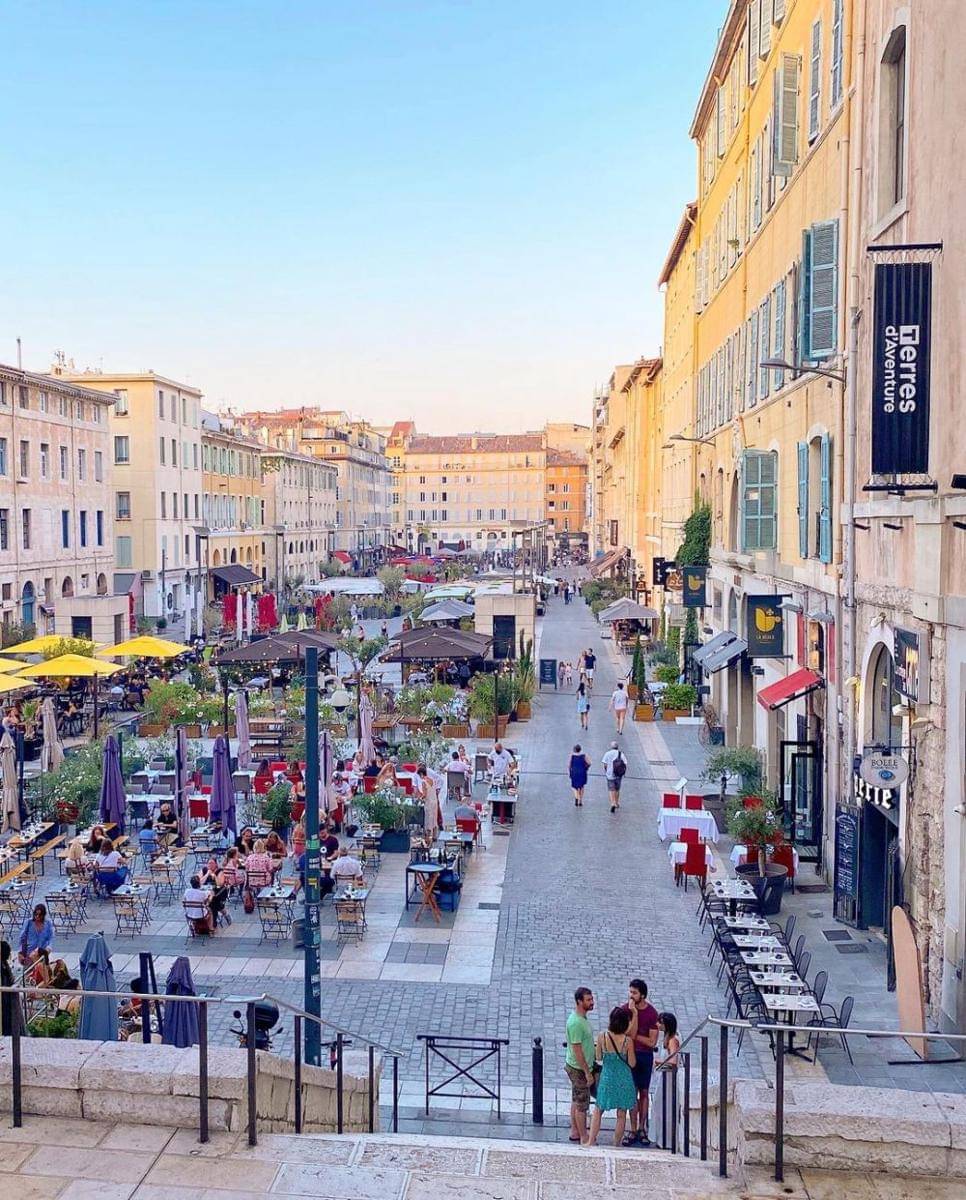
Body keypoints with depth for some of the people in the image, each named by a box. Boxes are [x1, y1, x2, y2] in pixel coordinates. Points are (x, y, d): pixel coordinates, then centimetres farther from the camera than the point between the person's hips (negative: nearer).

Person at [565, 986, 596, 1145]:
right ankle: (584, 1137, 11)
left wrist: (589, 1068, 20)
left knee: (576, 1101, 18)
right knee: (582, 1104, 1)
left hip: (581, 1067, 9)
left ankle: (575, 1132, 29)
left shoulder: (582, 1018, 6)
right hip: (579, 1069, -9)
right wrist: (587, 1072, -21)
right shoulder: (576, 1023, -26)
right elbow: (577, 1050, -25)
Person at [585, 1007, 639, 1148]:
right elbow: (632, 1064, -8)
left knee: (598, 1111, 17)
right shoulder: (628, 1041, -17)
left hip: (607, 1078, 1)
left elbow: (599, 1057, -1)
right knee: (621, 1115, 14)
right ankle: (616, 1144, 21)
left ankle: (591, 1141, 15)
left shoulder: (601, 1037, -13)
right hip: (623, 1080, -1)